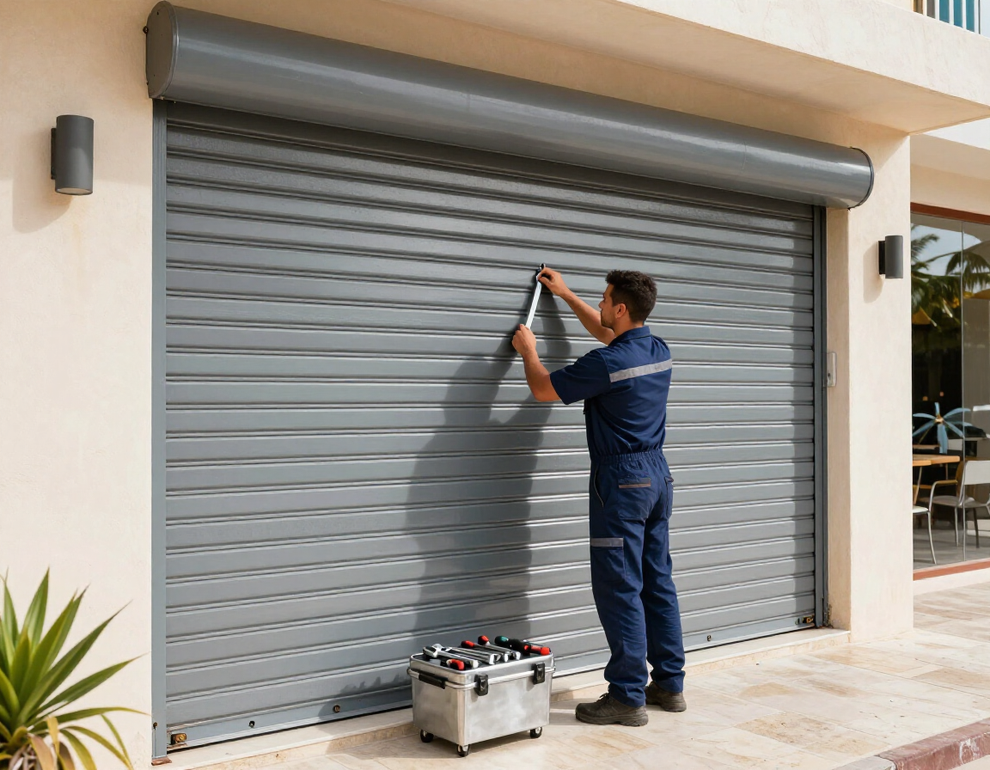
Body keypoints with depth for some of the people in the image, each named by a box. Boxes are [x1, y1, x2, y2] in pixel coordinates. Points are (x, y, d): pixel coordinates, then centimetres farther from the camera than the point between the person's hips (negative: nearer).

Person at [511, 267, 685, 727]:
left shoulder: (608, 363, -19)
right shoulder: (659, 351, 6)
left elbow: (544, 389, -5)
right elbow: (608, 334, 28)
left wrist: (528, 350, 15)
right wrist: (566, 295, 35)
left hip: (621, 479, -9)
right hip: (657, 472, 9)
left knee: (619, 589, -3)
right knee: (658, 582, 13)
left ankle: (628, 697, 2)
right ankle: (669, 684, 21)